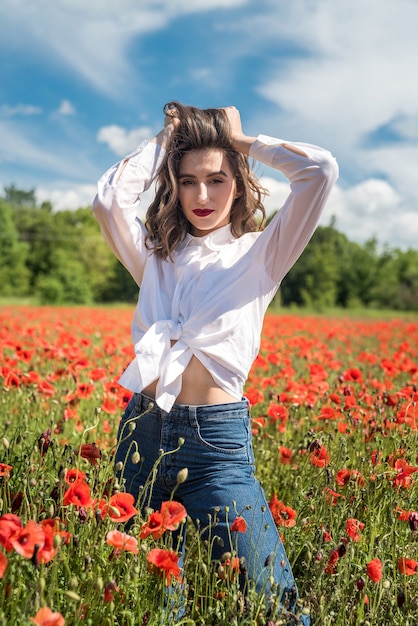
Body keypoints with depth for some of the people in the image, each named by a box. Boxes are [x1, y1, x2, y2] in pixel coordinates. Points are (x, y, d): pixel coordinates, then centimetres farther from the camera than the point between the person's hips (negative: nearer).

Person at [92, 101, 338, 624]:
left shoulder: (261, 254, 3)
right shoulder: (155, 257, 11)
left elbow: (321, 171, -9)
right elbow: (109, 198, -7)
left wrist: (243, 141, 4)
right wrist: (163, 141, 6)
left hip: (216, 436, -3)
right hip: (141, 430, 4)